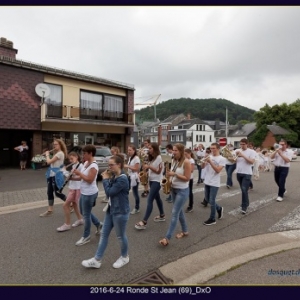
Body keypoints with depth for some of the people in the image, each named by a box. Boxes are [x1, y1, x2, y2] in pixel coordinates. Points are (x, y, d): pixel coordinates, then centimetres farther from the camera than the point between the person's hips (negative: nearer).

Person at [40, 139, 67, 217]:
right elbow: (51, 162, 16)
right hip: (51, 174, 9)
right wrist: (48, 155, 9)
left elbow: (49, 162, -20)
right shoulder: (56, 153, 14)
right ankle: (50, 211, 16)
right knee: (49, 193, 9)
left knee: (57, 193, -1)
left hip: (56, 175, -9)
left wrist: (47, 154, -4)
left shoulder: (60, 153, -17)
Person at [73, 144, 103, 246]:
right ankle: (98, 225, 39)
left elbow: (89, 180, -26)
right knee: (84, 212, 23)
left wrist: (79, 173, -20)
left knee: (86, 215, 4)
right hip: (84, 192, 10)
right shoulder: (86, 163, 6)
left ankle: (86, 237, 23)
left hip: (89, 194, -10)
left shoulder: (93, 166, -22)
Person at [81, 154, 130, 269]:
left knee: (120, 235, 11)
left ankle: (124, 257, 35)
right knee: (104, 234, 14)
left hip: (120, 212, -9)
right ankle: (97, 260, 26)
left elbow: (109, 192, -23)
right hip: (111, 210, 9)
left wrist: (105, 179, -13)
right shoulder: (114, 177, 5)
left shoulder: (122, 179, -24)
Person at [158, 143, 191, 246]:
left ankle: (167, 238, -2)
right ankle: (185, 231, 35)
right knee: (179, 211, 18)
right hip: (173, 189, 8)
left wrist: (174, 174, -25)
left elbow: (187, 178, -19)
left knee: (175, 213, -6)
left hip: (182, 191, -8)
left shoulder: (186, 162, -18)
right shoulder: (174, 160, 5)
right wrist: (169, 174, -3)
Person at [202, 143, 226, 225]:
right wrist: (204, 161, -16)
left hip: (214, 183, -6)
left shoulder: (222, 159, -9)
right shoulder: (209, 157, 7)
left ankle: (212, 219, 14)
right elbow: (202, 167, 3)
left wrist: (210, 162, -23)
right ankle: (219, 209, 40)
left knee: (212, 201, -2)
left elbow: (218, 170, -19)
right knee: (207, 199, 16)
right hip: (207, 182, 7)